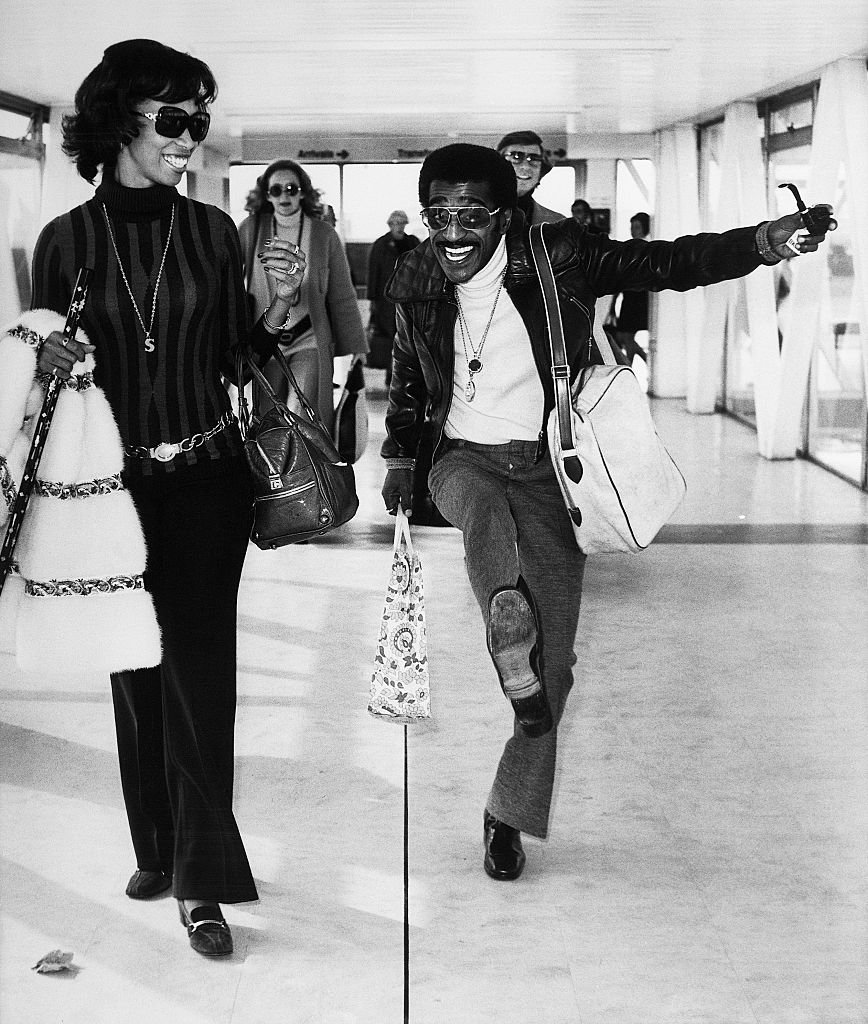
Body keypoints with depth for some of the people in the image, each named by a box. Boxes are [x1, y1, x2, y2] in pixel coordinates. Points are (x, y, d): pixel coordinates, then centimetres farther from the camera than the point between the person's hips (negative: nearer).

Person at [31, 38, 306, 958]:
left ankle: (200, 881, 4)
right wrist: (50, 360, -16)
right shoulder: (66, 240, -1)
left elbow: (235, 358, 7)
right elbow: (43, 363, 6)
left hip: (206, 479, 0)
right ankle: (156, 848, 27)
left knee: (199, 667, -4)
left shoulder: (212, 230, 2)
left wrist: (278, 304, -10)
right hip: (113, 482, 1)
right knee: (135, 670, 10)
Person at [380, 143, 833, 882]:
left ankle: (509, 816, 16)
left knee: (553, 660, 0)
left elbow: (667, 264, -13)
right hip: (465, 461, 1)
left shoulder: (557, 258, -10)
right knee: (484, 506, -41)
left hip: (546, 472, -1)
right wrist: (399, 458, 13)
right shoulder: (420, 285, 0)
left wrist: (762, 241, -27)